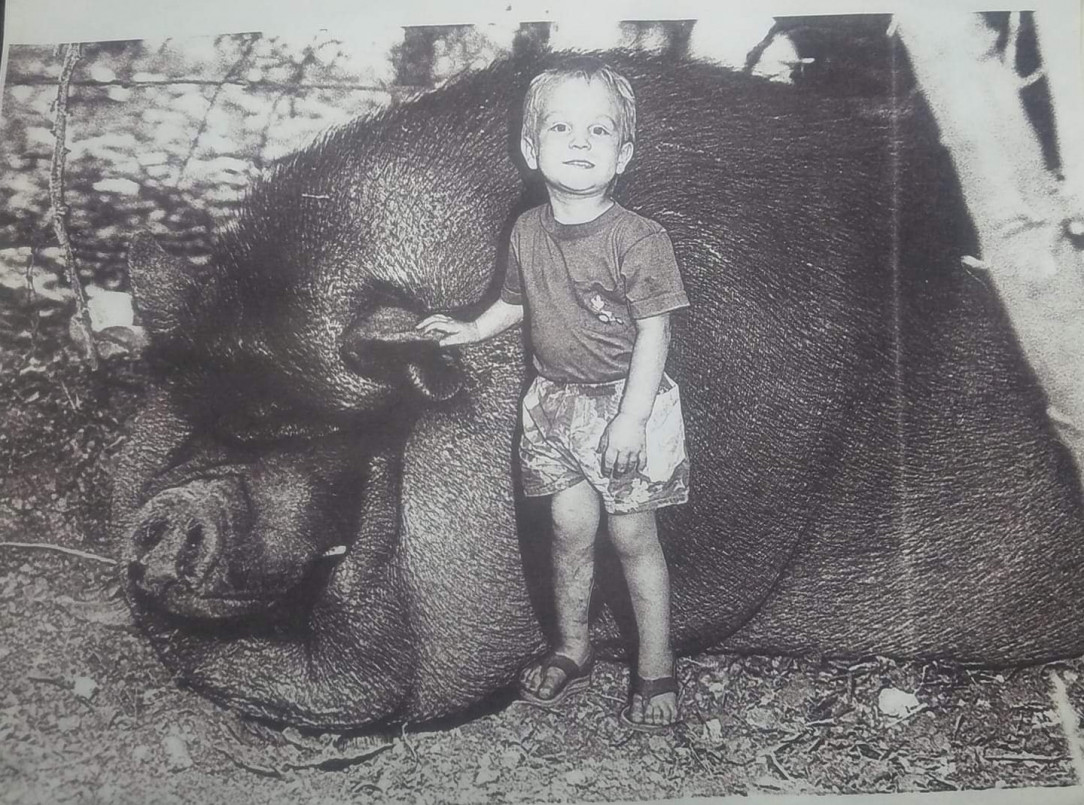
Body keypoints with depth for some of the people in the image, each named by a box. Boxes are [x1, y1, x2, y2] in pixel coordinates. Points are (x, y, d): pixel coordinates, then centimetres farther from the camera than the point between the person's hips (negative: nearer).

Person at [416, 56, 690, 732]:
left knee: (633, 537, 3)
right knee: (570, 530, 11)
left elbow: (654, 330, -15)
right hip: (557, 399, 5)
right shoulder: (528, 231, 2)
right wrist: (471, 330, 5)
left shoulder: (637, 239, -16)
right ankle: (573, 651, 31)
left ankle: (657, 670, 20)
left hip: (625, 402, -4)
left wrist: (632, 418, -19)